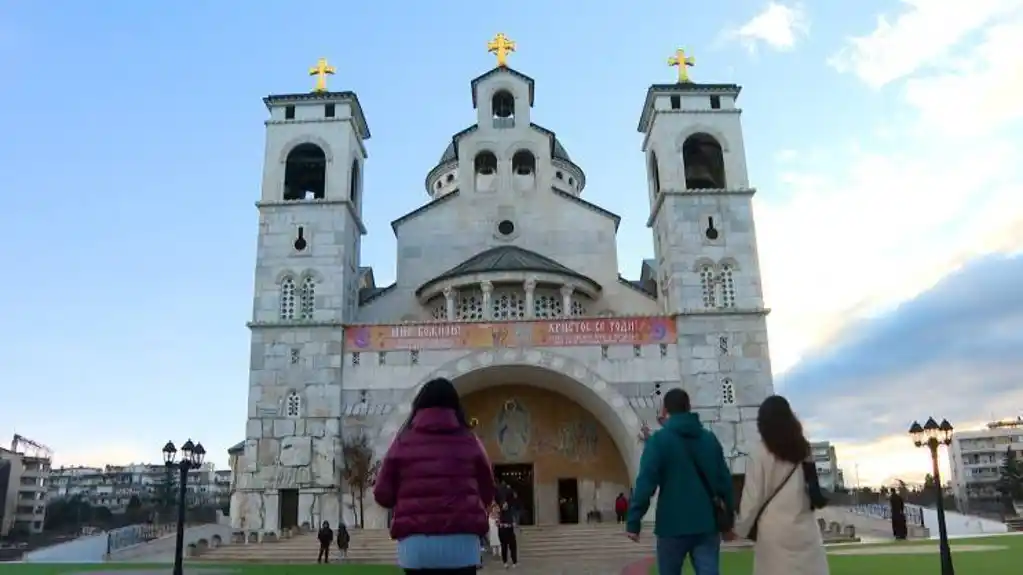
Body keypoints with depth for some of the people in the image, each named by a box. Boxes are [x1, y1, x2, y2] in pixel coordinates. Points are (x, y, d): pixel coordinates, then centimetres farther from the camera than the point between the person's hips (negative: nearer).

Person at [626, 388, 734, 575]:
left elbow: (645, 483, -13)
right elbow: (724, 480, 11)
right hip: (706, 524, 3)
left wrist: (633, 521, -10)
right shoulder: (710, 439, 10)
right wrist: (729, 517, 20)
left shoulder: (659, 440, -5)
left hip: (673, 524, -3)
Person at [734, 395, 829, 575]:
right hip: (804, 529, 4)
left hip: (774, 530, -4)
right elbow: (816, 493, 14)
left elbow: (753, 495, -3)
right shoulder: (804, 450, 12)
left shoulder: (761, 453, -3)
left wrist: (741, 528, 6)